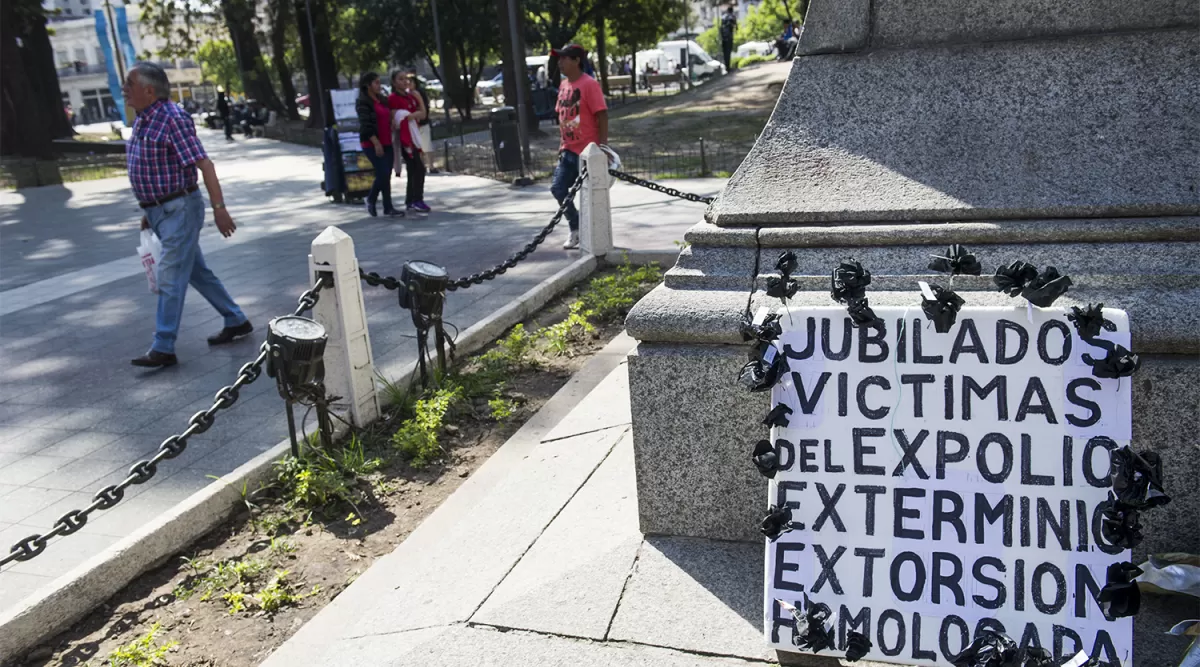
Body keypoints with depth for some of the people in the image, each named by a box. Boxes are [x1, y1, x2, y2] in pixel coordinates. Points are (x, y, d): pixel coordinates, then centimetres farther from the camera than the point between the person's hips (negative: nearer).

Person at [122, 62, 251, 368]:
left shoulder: (173, 119, -17)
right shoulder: (141, 120, 11)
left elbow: (204, 164, -21)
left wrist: (219, 208, -25)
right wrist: (149, 212, 22)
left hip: (179, 210, -9)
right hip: (159, 212, 9)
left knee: (170, 279, -6)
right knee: (198, 272, 15)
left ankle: (163, 348, -1)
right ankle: (236, 322, 27)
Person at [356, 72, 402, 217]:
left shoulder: (382, 100, 16)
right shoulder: (363, 102, -8)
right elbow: (365, 125, -16)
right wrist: (376, 143, -21)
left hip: (386, 143, 8)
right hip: (372, 144, -7)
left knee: (386, 175, 5)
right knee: (383, 174, -12)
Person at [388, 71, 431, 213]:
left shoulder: (411, 96, 12)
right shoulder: (392, 98, -10)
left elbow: (423, 115, 4)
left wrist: (418, 97, -9)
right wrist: (415, 114, -13)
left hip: (413, 135, 8)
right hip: (404, 137, -8)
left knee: (413, 169, 11)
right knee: (419, 168, -14)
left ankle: (410, 201, 18)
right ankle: (417, 200, -10)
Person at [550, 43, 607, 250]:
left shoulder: (589, 84, -13)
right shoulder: (563, 85, 11)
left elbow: (602, 115, -16)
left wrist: (602, 146, -21)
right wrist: (563, 144, 16)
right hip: (568, 150, 8)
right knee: (558, 188, 4)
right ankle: (576, 229, 19)